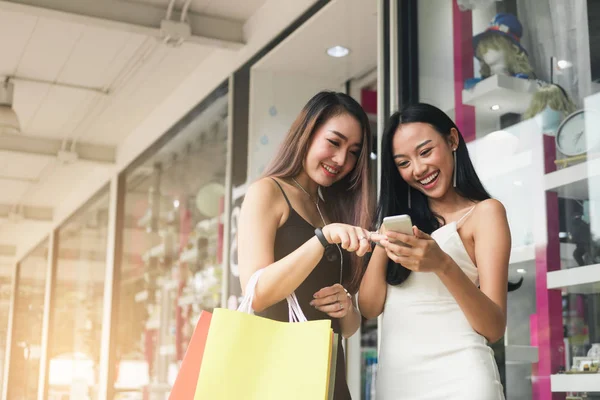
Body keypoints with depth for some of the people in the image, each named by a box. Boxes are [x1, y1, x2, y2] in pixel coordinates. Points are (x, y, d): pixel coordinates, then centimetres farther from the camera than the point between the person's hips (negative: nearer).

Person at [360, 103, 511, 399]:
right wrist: (382, 245, -10)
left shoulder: (484, 212, -1)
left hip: (456, 375, -5)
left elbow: (494, 328, -10)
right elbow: (369, 308, 5)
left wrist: (443, 266, -25)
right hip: (394, 376, 5)